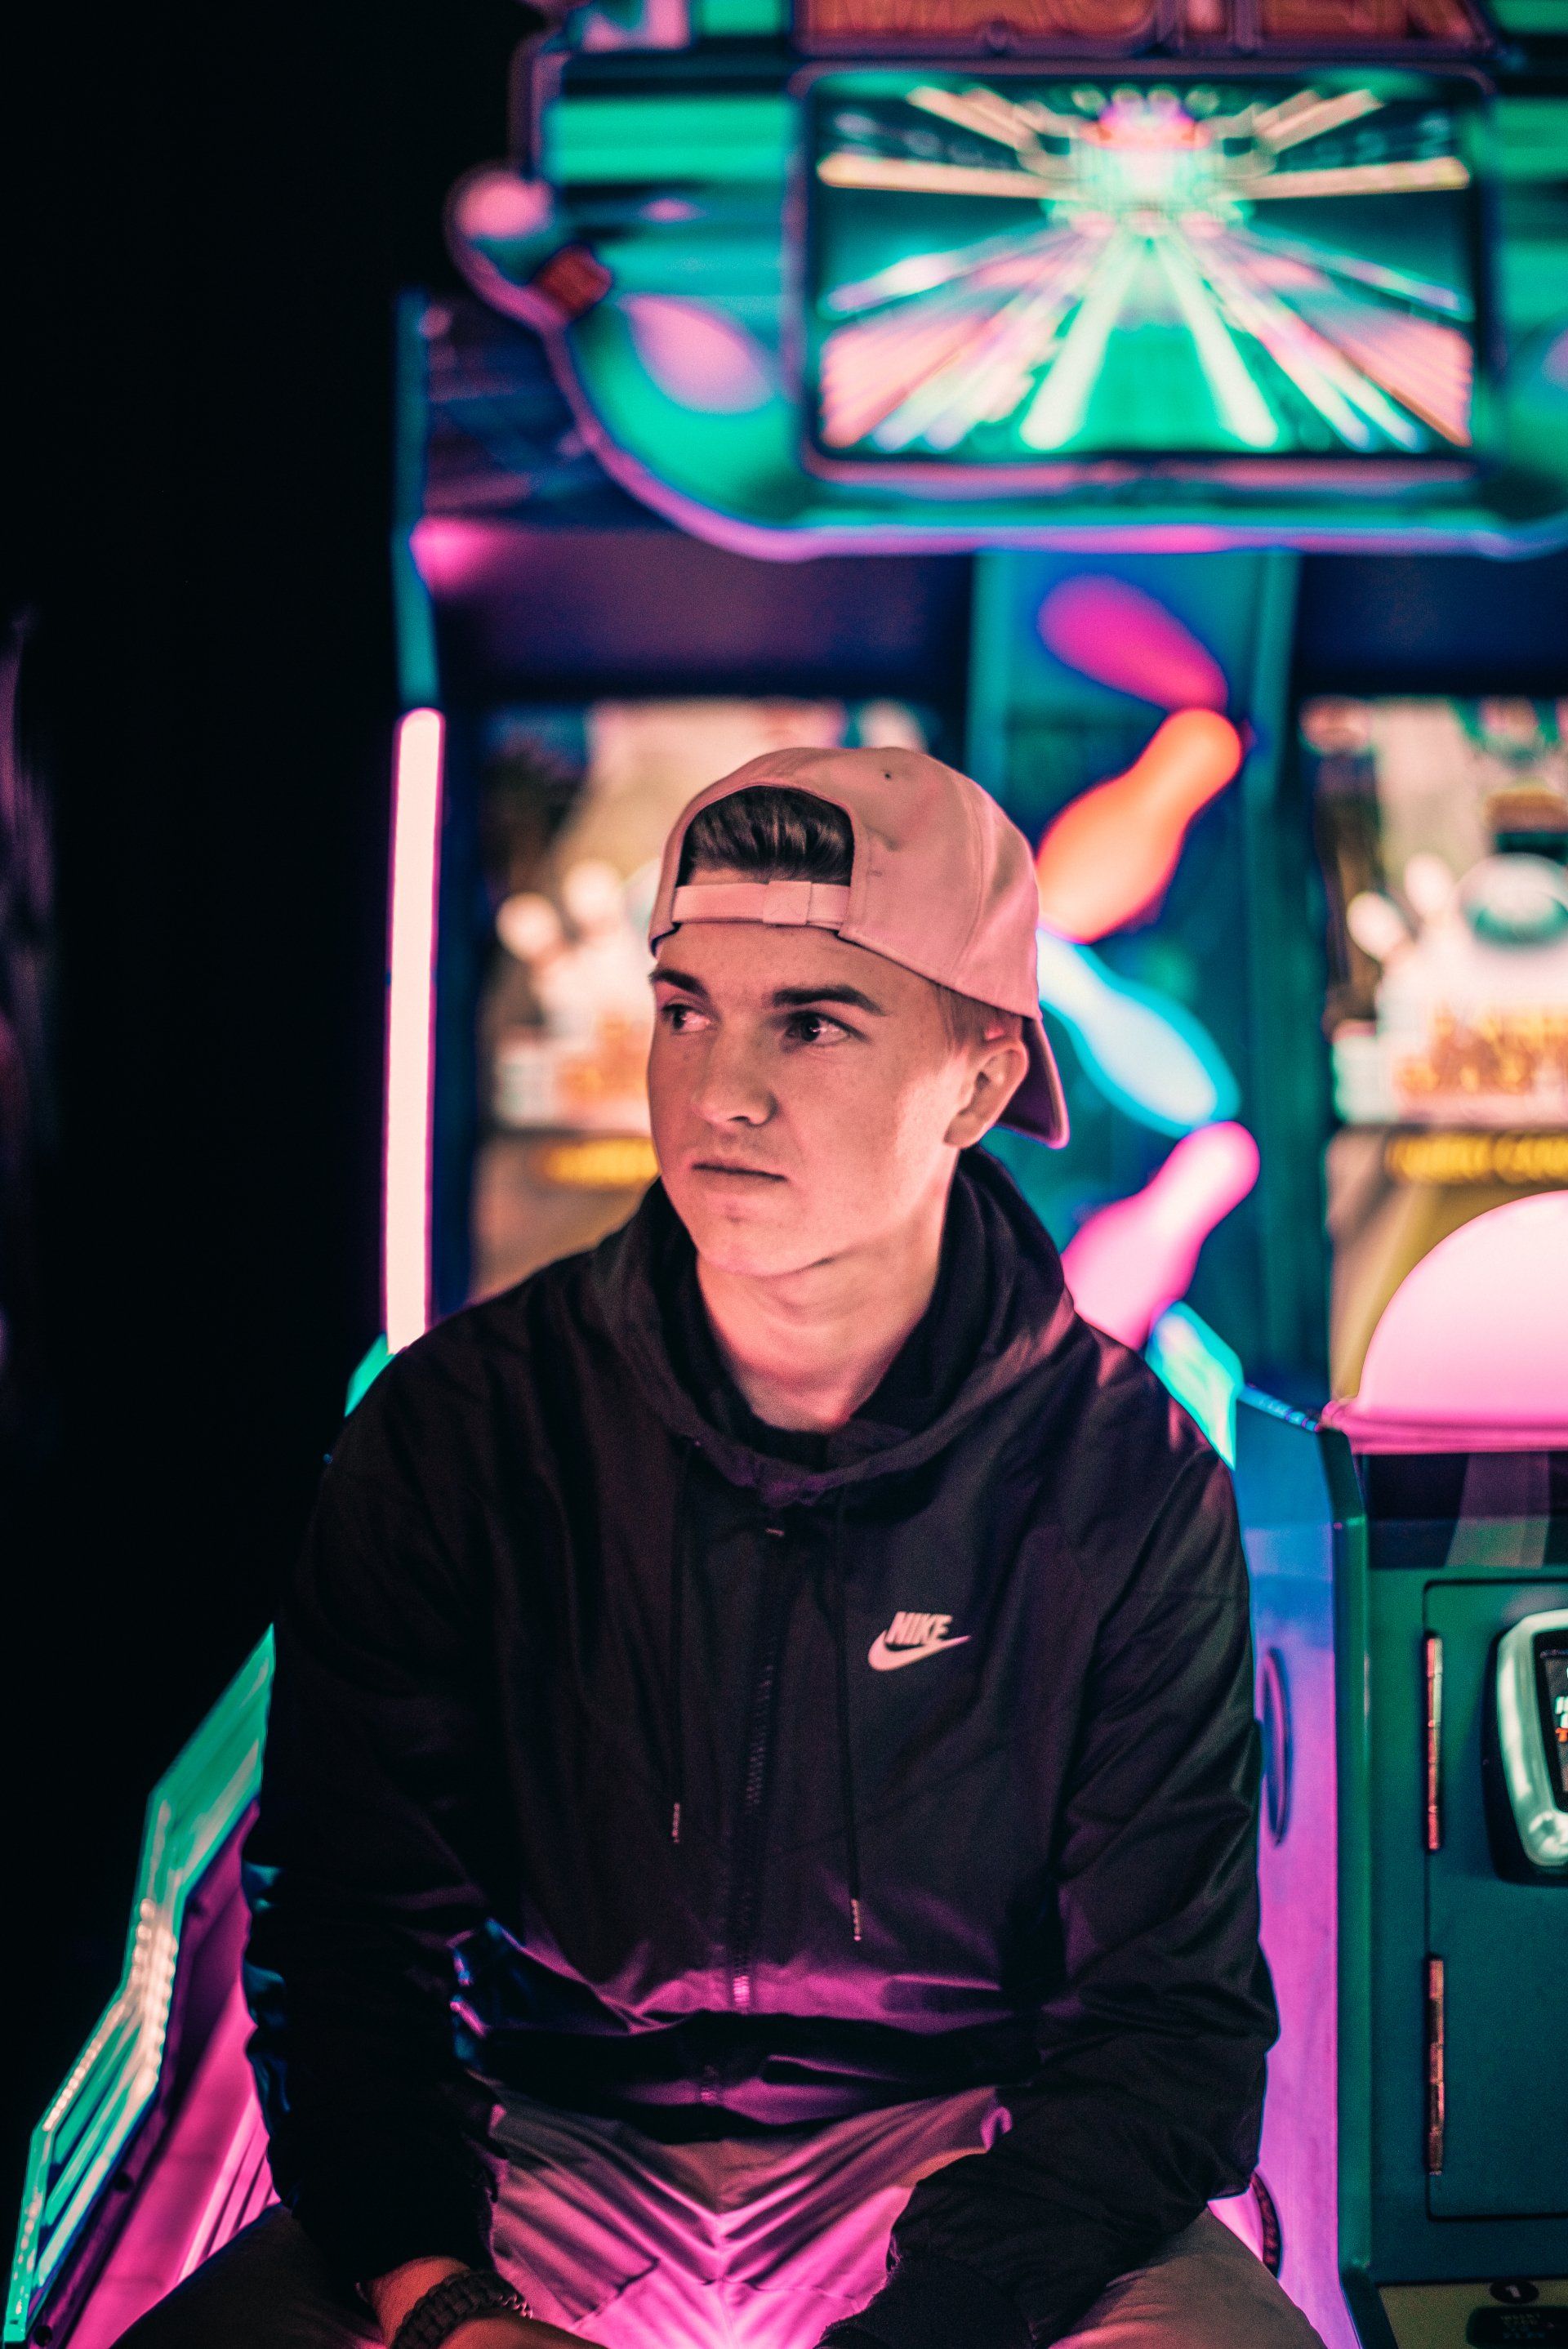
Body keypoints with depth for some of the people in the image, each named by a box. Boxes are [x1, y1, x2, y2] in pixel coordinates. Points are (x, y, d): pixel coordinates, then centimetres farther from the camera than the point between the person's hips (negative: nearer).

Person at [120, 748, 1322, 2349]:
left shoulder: (1131, 1487, -7)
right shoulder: (462, 1423, -5)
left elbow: (1166, 2024, -9)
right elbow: (343, 1933, -5)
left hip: (961, 2169, 0)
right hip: (546, 2157, 1)